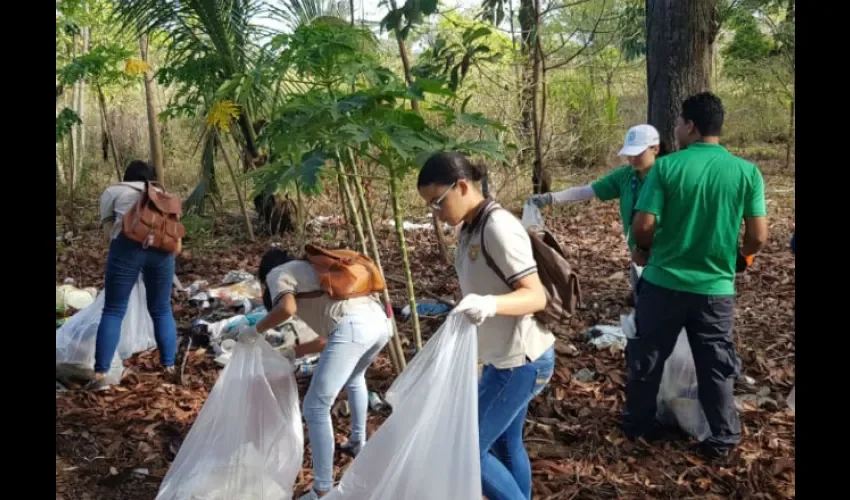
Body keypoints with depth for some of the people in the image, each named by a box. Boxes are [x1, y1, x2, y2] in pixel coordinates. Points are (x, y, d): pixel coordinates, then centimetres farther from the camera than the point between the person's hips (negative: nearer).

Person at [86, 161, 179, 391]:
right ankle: (169, 367, 16)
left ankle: (100, 375, -2)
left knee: (113, 311, 2)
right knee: (162, 310, 15)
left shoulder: (112, 191, 22)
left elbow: (109, 228, 14)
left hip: (129, 245, -3)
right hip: (162, 246, 3)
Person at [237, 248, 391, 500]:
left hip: (352, 326, -8)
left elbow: (287, 308, -7)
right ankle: (358, 443, 50)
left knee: (315, 407, 4)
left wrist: (255, 331, 9)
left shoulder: (278, 273, 18)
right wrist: (294, 352, 40)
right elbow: (330, 337, 33)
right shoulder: (312, 271, 38)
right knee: (354, 377, 38)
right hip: (380, 320, 8)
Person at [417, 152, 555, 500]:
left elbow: (536, 296, -26)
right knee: (505, 445, 20)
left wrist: (491, 304, -43)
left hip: (520, 360, -10)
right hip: (505, 357, 10)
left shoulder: (498, 227, -22)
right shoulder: (472, 228, 6)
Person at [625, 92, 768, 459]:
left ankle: (639, 424, 31)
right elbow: (758, 236, -6)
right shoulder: (747, 172, -5)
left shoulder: (666, 166, -11)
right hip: (715, 288, 1)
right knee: (716, 366, 15)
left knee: (646, 358, 17)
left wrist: (644, 250, 8)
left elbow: (643, 225, -14)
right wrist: (740, 259, 15)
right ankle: (723, 438, 25)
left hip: (663, 282, -1)